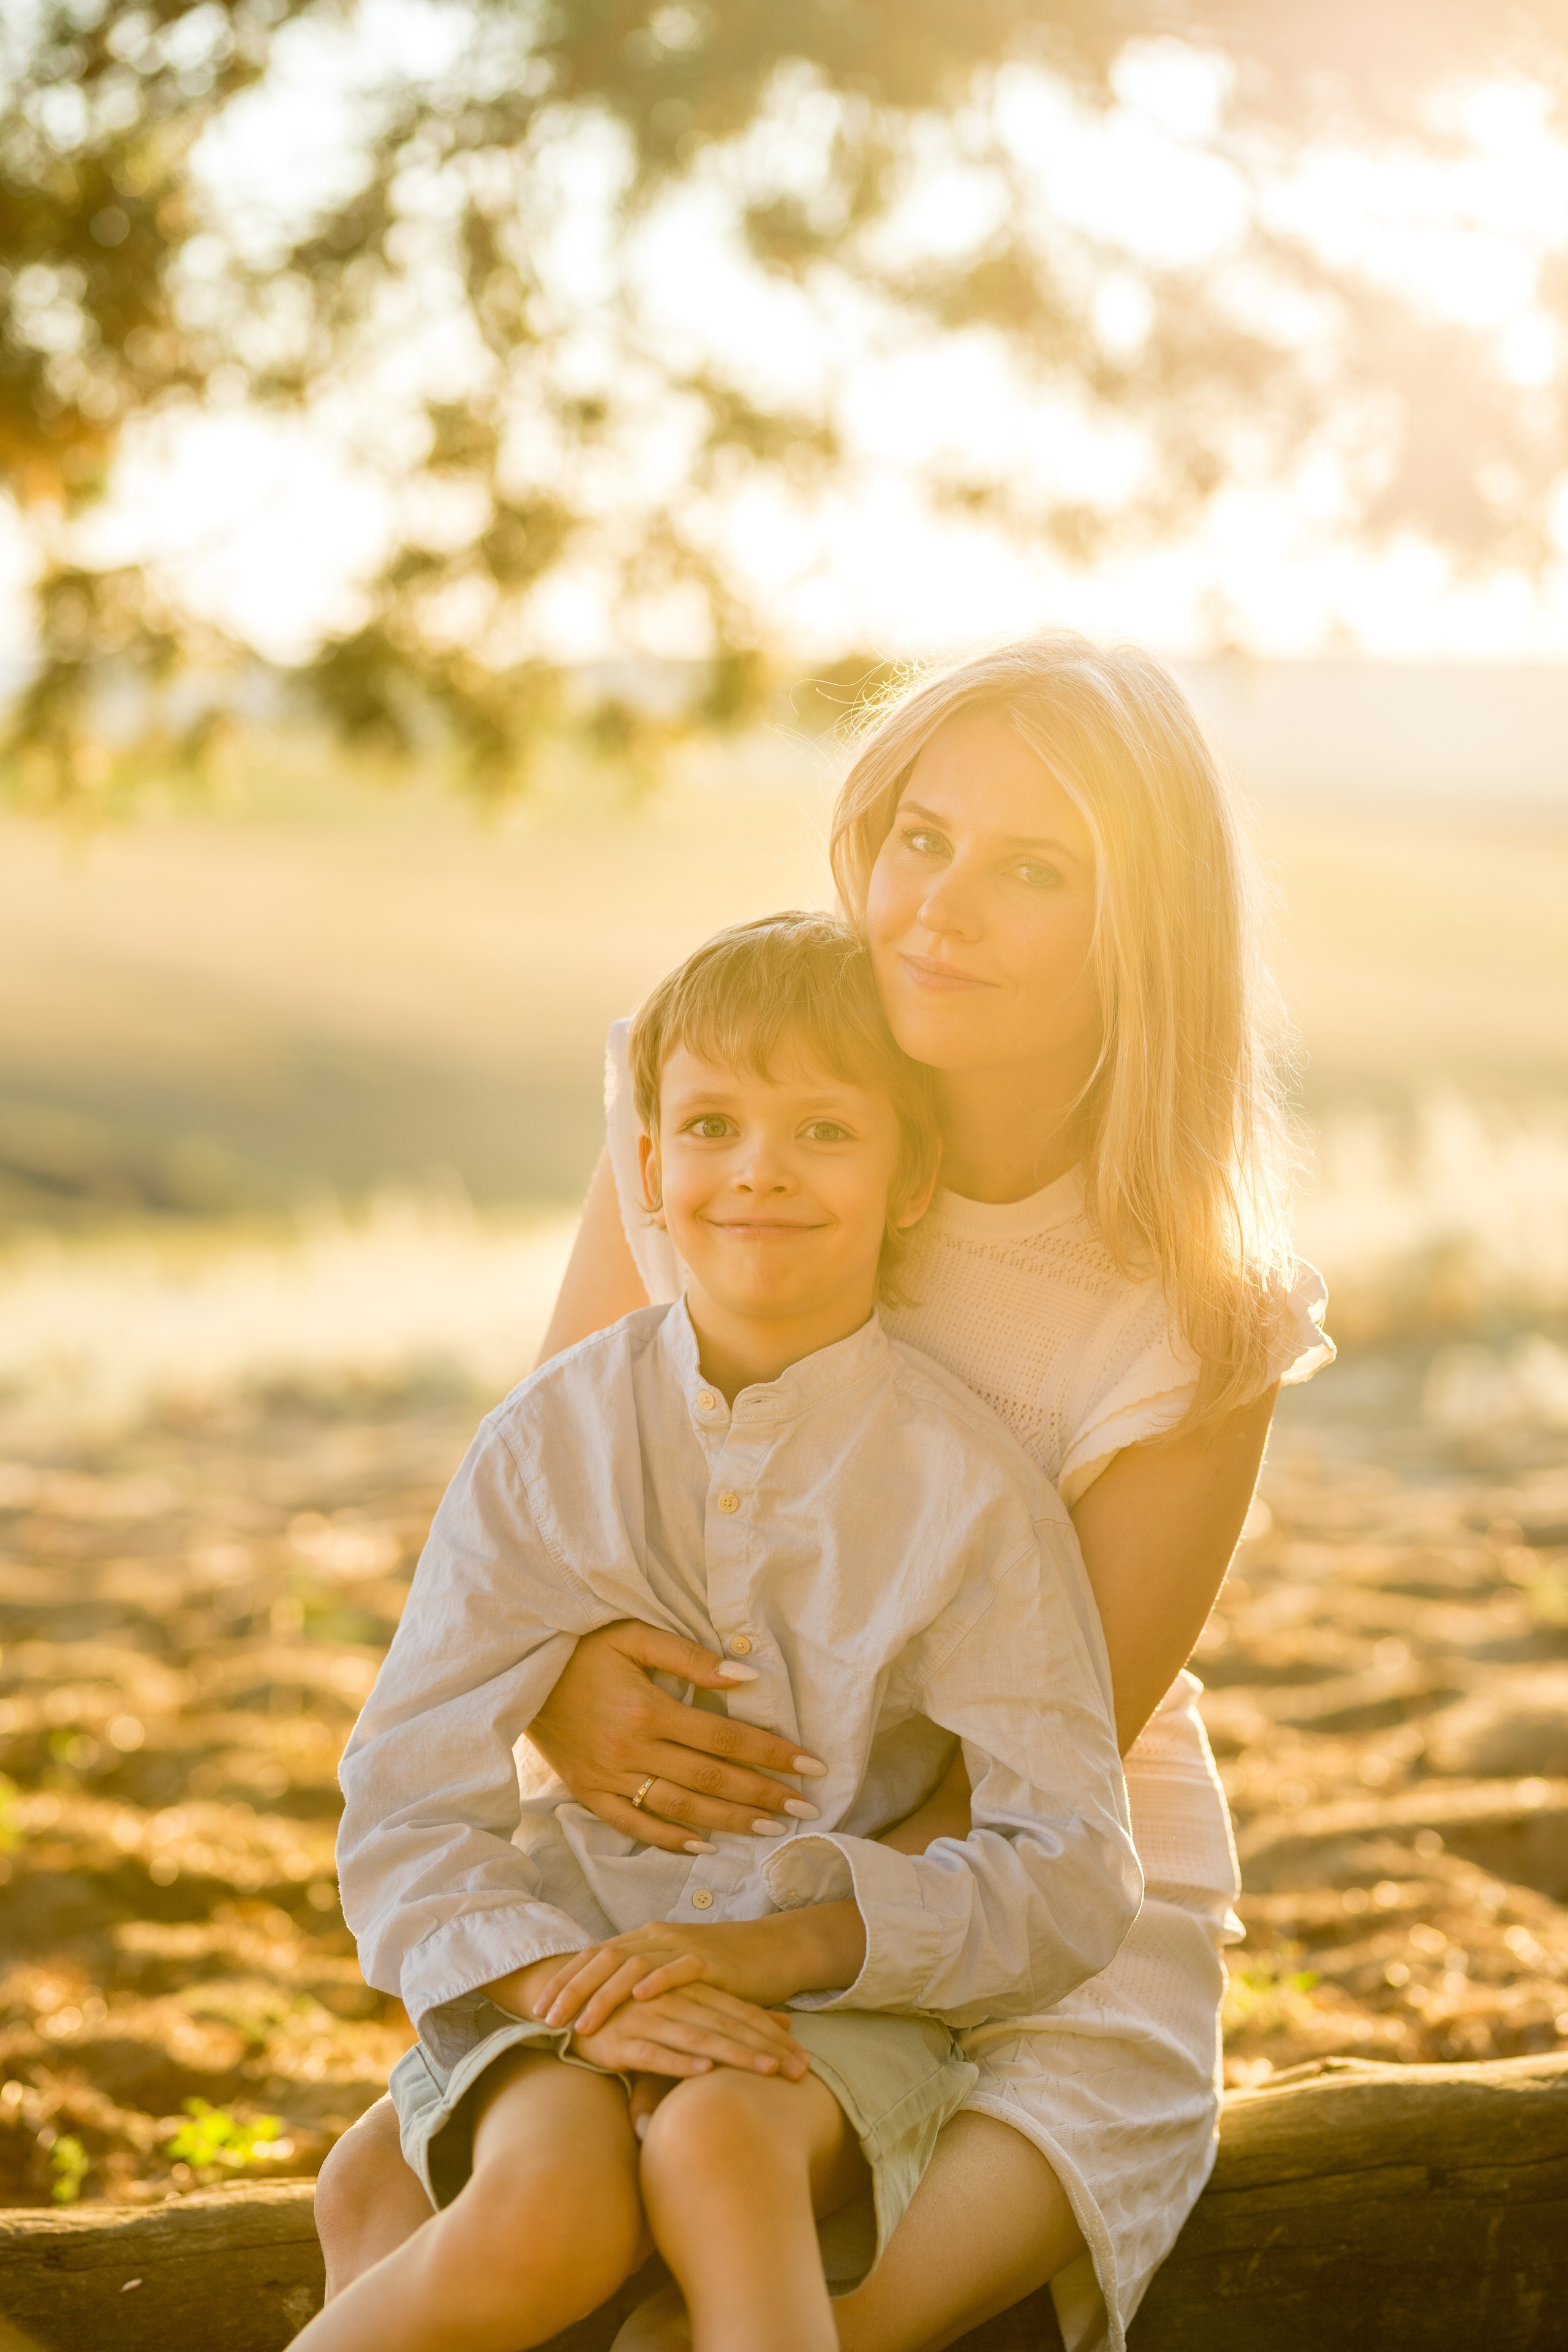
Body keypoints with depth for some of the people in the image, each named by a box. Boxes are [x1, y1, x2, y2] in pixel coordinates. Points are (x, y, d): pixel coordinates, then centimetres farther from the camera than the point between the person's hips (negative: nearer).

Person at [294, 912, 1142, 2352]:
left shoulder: (966, 1485, -4)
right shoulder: (552, 1441, 1)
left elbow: (1072, 1881, -6)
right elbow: (405, 1813, -2)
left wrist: (785, 1944, -20)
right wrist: (570, 1985, -21)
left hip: (840, 1987, -1)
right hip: (556, 1967, 1)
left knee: (717, 2152, -35)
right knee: (547, 2212, -31)